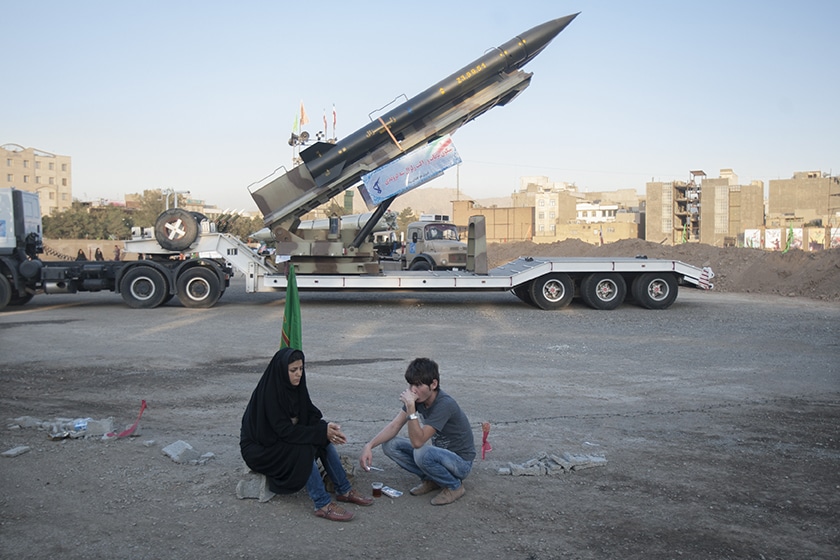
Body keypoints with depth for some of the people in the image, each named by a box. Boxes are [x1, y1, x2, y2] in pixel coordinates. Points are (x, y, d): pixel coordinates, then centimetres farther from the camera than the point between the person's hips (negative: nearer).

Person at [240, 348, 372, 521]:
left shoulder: (295, 386, -5)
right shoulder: (268, 393, -28)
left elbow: (311, 413, -2)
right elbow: (285, 430, -29)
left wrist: (325, 427, -23)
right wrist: (322, 432, -30)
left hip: (281, 438, 8)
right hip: (259, 448, -8)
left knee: (325, 440, -10)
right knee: (303, 450, -30)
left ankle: (344, 491, -2)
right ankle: (323, 505, -25)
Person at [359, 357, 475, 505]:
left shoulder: (444, 404, -30)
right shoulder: (417, 398, -7)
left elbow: (417, 442, -33)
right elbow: (394, 426, -6)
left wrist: (410, 407, -39)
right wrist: (369, 446, -20)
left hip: (461, 461, -7)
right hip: (440, 452, 7)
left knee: (422, 454, -37)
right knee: (390, 445, -8)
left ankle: (455, 485, -8)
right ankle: (431, 479, 6)